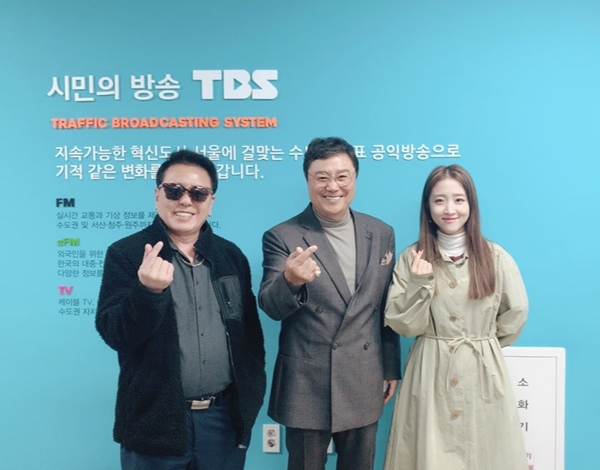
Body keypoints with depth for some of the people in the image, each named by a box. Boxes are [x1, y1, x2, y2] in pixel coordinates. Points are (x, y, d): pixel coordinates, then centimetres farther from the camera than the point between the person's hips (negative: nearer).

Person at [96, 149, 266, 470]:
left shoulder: (231, 256, 5)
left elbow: (250, 329, 11)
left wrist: (253, 389, 4)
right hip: (156, 420, -3)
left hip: (225, 417, 3)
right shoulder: (126, 254, -6)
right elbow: (114, 334, -13)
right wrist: (148, 291, -29)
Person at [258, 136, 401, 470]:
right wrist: (291, 280, -36)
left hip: (365, 386, 4)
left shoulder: (381, 233, 3)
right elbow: (271, 308, -15)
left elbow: (388, 308, 9)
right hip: (307, 386, -3)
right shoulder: (282, 237, -9)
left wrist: (391, 369, 12)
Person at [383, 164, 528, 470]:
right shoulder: (412, 258, -3)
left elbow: (515, 314, 9)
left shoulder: (496, 257, -2)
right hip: (430, 372, 0)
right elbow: (403, 324, -6)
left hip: (482, 372, 1)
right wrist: (419, 284, -20)